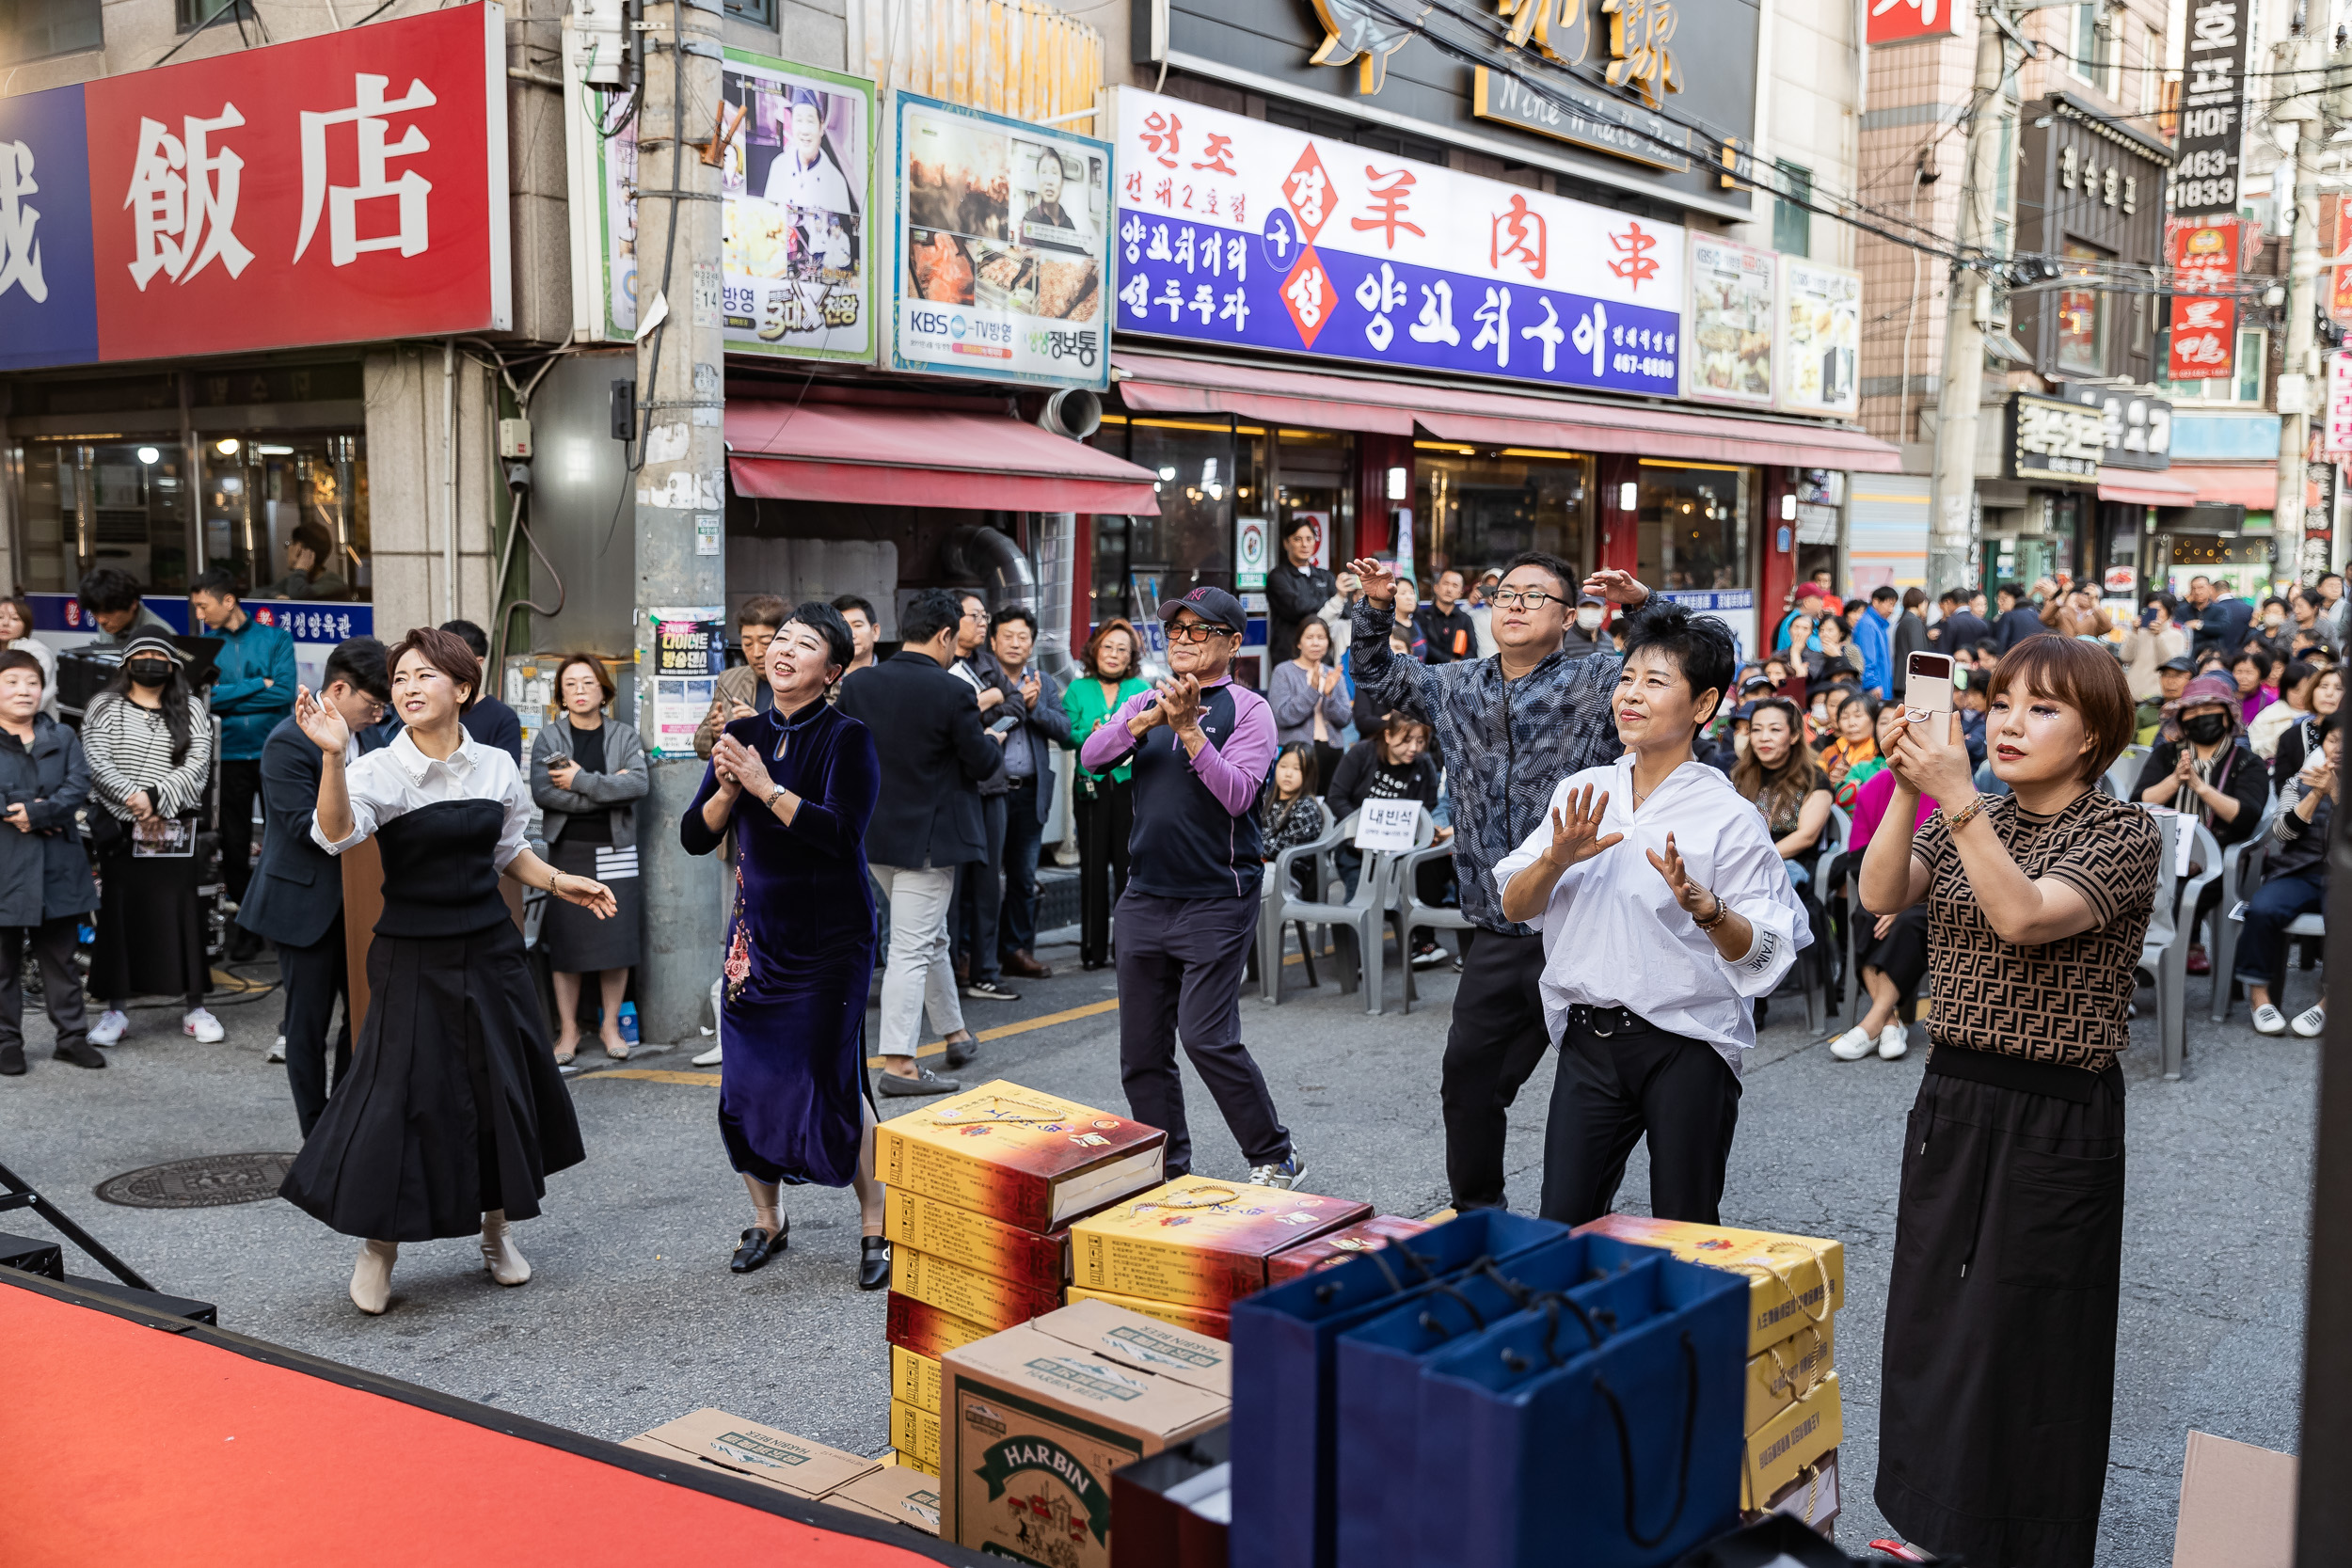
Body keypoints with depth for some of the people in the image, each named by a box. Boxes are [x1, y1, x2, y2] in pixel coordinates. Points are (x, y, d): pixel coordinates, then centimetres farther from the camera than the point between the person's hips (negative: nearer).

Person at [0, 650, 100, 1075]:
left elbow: (79, 786, -5)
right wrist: (46, 814, -16)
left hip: (57, 868, 3)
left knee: (61, 956, 11)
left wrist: (35, 812, -18)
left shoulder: (63, 738, 8)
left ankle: (72, 1035, 19)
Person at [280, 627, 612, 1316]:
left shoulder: (496, 767, 1)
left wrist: (559, 882, 4)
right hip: (414, 957, -4)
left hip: (490, 949, 4)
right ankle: (378, 1245, 17)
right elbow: (336, 833, -31)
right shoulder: (381, 770, -11)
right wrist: (333, 755, -44)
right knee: (403, 1092, -3)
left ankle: (497, 1229, 30)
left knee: (503, 1089, 10)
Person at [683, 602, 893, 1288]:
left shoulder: (847, 738, -8)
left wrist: (765, 787, -24)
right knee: (747, 1083, 8)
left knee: (835, 1082, -2)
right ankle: (766, 1219, 28)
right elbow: (695, 838, 3)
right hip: (757, 932, 5)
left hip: (830, 936, -5)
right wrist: (726, 789, -15)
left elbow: (841, 831, -22)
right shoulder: (744, 733, 6)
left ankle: (874, 1226, 15)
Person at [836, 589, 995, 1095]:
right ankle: (898, 1063, 0)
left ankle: (955, 1034, 34)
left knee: (930, 937, 22)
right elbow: (982, 763, -10)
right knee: (912, 949, -2)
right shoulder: (952, 693, -18)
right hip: (927, 838, -7)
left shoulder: (857, 684, -2)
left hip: (873, 833, 7)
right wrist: (993, 743, 10)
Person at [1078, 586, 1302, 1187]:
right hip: (1145, 897, 6)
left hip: (1217, 900, -6)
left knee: (1206, 1036, -13)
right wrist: (1149, 719, -18)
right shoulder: (1145, 703, 12)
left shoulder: (1248, 709, -2)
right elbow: (1092, 754, -4)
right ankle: (1168, 1173, 21)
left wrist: (1189, 729, -22)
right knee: (1141, 1048, 8)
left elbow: (1237, 794, -16)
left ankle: (1275, 1158, 4)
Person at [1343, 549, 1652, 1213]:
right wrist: (1376, 606, 14)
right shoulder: (1458, 688, 13)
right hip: (1497, 935, 5)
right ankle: (1477, 1215, 33)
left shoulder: (1598, 683, -2)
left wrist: (1642, 602, -20)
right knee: (1468, 1078, 15)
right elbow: (1377, 678, 28)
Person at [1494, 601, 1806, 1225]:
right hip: (1589, 1039, 4)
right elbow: (1513, 907, 4)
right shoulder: (1580, 792, 7)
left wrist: (1703, 907, -26)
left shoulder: (1727, 817, -7)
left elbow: (1763, 952, -9)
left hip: (1687, 1049, -3)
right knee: (1560, 1228, 6)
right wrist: (1556, 859, -15)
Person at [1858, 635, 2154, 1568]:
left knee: (2028, 1341, 2)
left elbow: (2022, 915, -26)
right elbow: (1880, 894, -9)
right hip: (1952, 1097, 6)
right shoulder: (1968, 821, 9)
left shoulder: (2123, 833, -9)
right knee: (1929, 1319, 13)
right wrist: (1906, 788, -21)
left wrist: (1954, 796, -30)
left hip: (2057, 1116, -6)